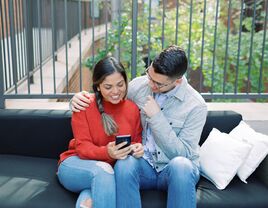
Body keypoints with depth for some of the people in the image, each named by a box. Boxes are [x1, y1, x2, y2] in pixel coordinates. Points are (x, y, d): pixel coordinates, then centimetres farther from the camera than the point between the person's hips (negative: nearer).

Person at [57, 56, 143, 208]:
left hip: (111, 170, 1)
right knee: (102, 170, -36)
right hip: (76, 164, -1)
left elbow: (137, 141, 8)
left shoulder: (133, 109, 0)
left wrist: (138, 148, -18)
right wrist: (107, 153, -34)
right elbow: (82, 147, -13)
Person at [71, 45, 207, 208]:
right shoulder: (138, 85, -2)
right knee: (124, 163, -32)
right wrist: (81, 97, -7)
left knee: (180, 165, -37)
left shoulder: (196, 105, -12)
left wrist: (156, 117, -19)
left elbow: (182, 153, -14)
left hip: (177, 167, -2)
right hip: (144, 164, 2)